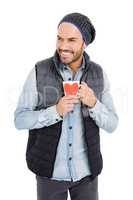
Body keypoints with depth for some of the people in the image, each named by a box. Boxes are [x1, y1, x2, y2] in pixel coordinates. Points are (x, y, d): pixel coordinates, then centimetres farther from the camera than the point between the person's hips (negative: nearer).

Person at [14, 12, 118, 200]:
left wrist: (93, 103, -26)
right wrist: (56, 111, -30)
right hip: (50, 168, -2)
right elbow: (20, 120, -12)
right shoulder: (39, 71, -13)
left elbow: (111, 124, -5)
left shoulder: (98, 74, -6)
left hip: (85, 169, 2)